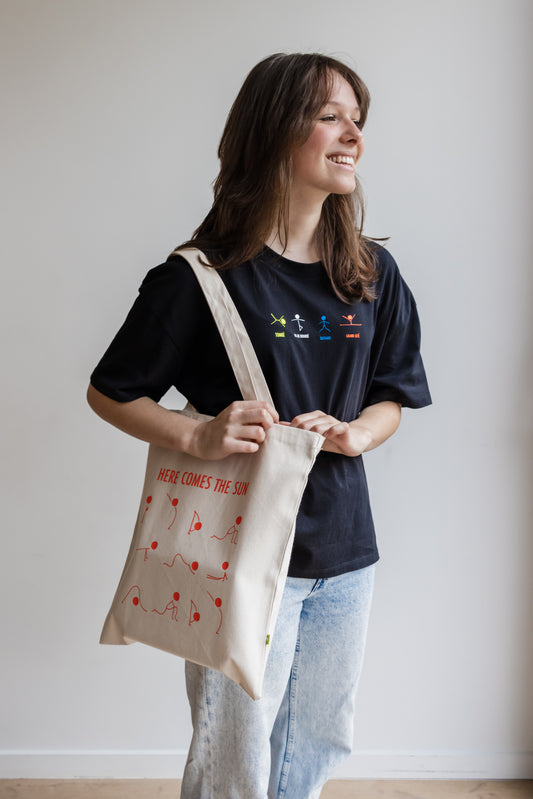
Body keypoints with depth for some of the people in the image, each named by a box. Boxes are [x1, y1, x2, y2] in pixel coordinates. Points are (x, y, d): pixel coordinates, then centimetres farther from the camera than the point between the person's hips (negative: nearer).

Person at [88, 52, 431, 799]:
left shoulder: (372, 275, 3)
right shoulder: (203, 274, -12)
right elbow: (109, 392, -4)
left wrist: (354, 434, -9)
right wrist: (197, 437, -20)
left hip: (344, 549, 5)